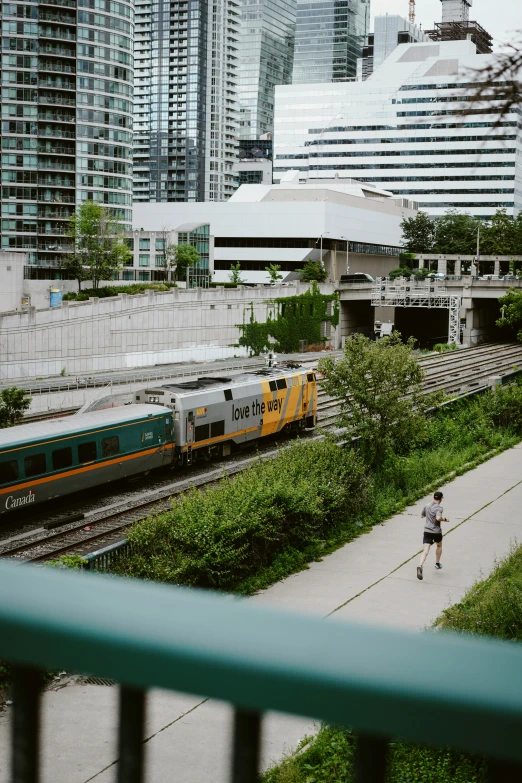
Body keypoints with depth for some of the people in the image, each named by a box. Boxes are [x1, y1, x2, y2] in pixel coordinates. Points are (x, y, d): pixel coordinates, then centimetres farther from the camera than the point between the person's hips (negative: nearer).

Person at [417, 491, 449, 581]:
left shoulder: (427, 506, 4)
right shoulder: (439, 508, -13)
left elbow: (422, 516, 18)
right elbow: (438, 518, -30)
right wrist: (444, 519, -12)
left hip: (427, 531, 3)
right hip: (436, 532, -3)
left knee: (426, 551, -7)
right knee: (439, 546, 28)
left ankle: (420, 566, -30)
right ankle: (437, 564, 40)